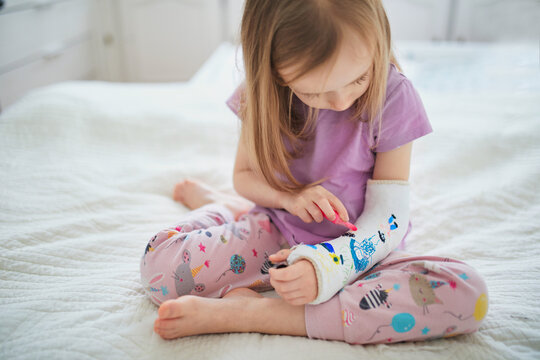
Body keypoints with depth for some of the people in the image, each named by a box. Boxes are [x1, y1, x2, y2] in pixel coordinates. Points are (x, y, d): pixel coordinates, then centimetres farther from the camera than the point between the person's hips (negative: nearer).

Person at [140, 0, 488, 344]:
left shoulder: (393, 95, -17)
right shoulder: (262, 94, -10)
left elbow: (389, 213, -16)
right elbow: (244, 175, 4)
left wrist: (326, 265, -32)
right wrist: (287, 196, -18)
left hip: (357, 248, 0)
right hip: (277, 235, 1)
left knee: (469, 294, -30)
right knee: (159, 264, -21)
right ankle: (221, 206, 14)